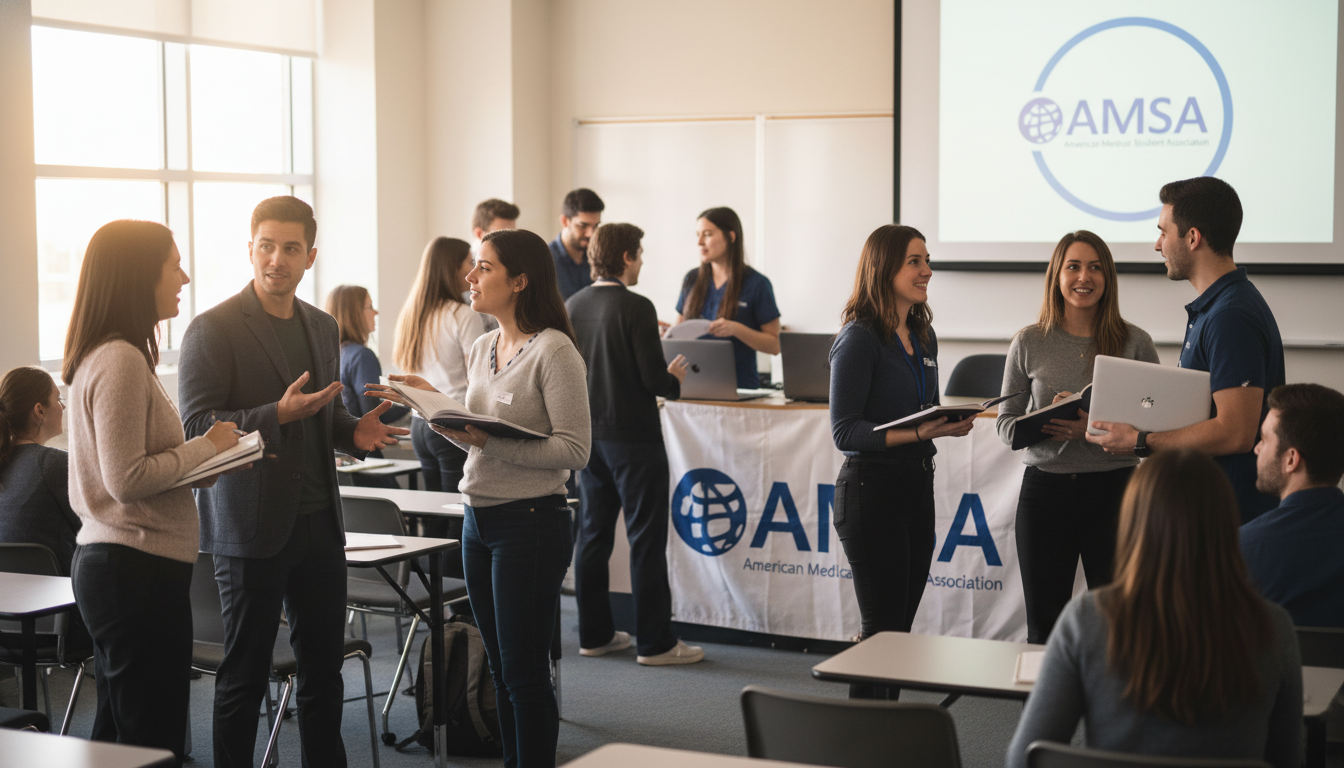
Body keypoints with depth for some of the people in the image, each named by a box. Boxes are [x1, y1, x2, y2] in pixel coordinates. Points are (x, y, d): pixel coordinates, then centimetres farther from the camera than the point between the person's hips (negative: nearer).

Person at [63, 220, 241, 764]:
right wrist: (205, 447, -10)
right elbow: (128, 479, -22)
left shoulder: (102, 356, 14)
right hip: (138, 571, -10)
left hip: (107, 562, 10)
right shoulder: (122, 361, -18)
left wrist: (205, 464, 4)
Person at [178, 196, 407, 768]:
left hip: (319, 522, 6)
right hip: (252, 526, -6)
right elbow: (197, 426, -13)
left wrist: (356, 432, 1)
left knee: (324, 667, 12)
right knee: (245, 673, 4)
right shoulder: (213, 329, -8)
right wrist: (279, 414, -25)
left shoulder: (322, 327, 13)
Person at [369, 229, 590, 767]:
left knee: (524, 674, -2)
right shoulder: (483, 350, 12)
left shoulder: (553, 351, -13)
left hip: (530, 521, -8)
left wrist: (488, 441, -22)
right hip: (478, 520, 8)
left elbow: (574, 450, -18)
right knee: (500, 668, 15)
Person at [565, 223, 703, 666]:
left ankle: (594, 634, 19)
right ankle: (655, 642, 3)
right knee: (646, 540, -1)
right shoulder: (636, 308, -16)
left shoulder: (572, 306, 4)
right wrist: (675, 380, 4)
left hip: (589, 435, 7)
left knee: (593, 536, 13)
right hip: (633, 438, -7)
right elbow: (654, 378, -18)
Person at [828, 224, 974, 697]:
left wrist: (952, 423, 0)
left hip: (918, 485, 8)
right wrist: (916, 434, -25)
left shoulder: (923, 336, 12)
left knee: (902, 624, 12)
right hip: (872, 488, -8)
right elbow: (845, 431, -16)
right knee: (883, 630, -4)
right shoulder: (859, 338, -12)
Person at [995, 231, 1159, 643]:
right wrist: (1046, 426, -15)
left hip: (1113, 487, -1)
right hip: (1045, 489, 1)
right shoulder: (1029, 342, 4)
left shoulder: (1134, 342, 1)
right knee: (1044, 625, 6)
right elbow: (1006, 421, 6)